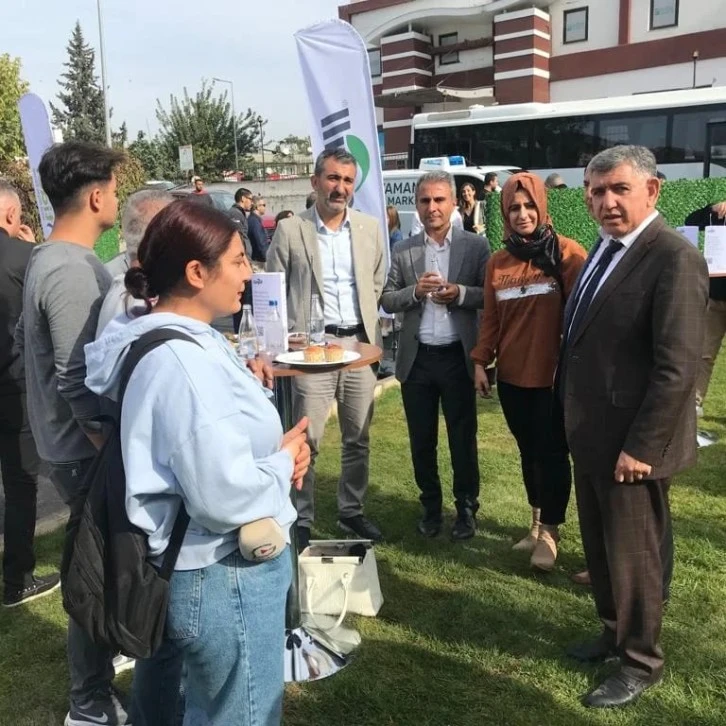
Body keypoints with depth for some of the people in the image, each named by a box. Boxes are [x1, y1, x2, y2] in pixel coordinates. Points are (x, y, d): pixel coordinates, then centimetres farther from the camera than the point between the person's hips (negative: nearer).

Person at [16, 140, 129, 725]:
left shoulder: (46, 259, 8)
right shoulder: (73, 270, -24)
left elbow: (25, 340, 18)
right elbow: (77, 381, -28)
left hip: (63, 439, 10)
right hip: (85, 448, -10)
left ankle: (97, 659, 43)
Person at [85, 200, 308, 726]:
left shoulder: (182, 342, 4)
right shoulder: (182, 363, -27)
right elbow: (226, 498, -32)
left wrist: (278, 449, -2)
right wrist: (284, 460, -13)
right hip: (223, 576, -10)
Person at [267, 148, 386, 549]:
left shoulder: (370, 227, 7)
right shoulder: (289, 230, -3)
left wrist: (370, 328, 9)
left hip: (360, 344, 4)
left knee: (358, 438, 12)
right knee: (306, 439, -1)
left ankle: (351, 511, 28)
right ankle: (301, 519, 13)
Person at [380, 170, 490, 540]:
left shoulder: (476, 245, 0)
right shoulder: (403, 250, 5)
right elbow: (386, 300, 4)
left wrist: (460, 293, -18)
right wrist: (415, 292, -14)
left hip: (458, 356, -2)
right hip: (416, 357, 2)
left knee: (463, 437, 8)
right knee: (421, 439, 12)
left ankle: (466, 507, 24)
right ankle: (430, 506, 28)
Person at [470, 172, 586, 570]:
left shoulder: (566, 252, -6)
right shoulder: (497, 262, 8)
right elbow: (490, 318, 11)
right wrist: (480, 361, 5)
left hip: (553, 374, -4)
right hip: (511, 374, 5)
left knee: (551, 452, 3)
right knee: (528, 450, 14)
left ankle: (549, 532, 16)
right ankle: (538, 523, 28)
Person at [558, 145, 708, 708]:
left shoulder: (675, 259, -19)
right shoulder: (604, 249, 9)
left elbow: (678, 367, -22)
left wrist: (640, 446, -21)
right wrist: (573, 419, 11)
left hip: (630, 443, -8)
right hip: (590, 434, 8)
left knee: (634, 554, 9)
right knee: (599, 547, 22)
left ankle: (642, 661, 29)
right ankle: (614, 632, 42)